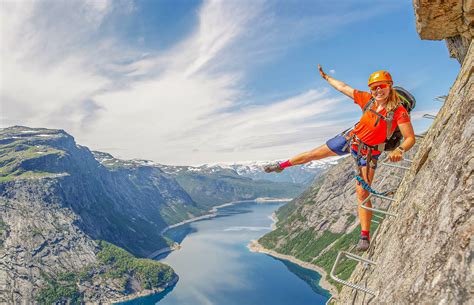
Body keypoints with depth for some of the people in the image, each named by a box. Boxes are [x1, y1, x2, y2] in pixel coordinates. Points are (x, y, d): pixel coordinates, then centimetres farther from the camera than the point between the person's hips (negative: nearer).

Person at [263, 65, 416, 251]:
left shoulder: (399, 111, -22)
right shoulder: (367, 99, -11)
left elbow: (410, 139, -24)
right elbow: (344, 88, 2)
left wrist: (399, 150, -45)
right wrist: (325, 77, 11)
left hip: (368, 152, -4)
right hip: (350, 138, 4)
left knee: (362, 193, -7)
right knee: (314, 154, 9)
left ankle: (365, 236, 6)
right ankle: (282, 165, 31)